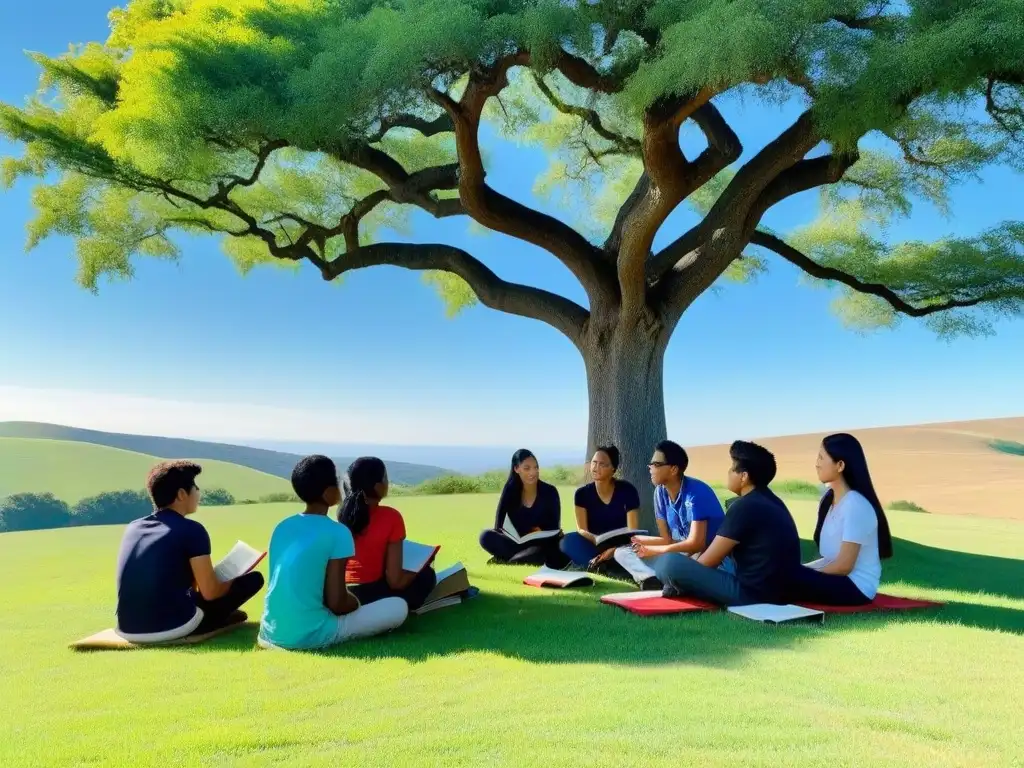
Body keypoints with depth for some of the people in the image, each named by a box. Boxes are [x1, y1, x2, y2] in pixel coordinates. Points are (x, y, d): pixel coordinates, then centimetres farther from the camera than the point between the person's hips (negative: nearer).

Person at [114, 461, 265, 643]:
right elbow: (210, 592, -8)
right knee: (254, 578, 7)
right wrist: (232, 581, 14)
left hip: (128, 630, 7)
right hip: (173, 627, -7)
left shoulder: (132, 527, 10)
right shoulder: (191, 530, -9)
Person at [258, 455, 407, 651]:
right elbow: (336, 602, -16)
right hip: (310, 635, -7)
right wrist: (357, 603, 7)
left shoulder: (281, 527, 7)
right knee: (399, 607, 1)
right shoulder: (337, 533, -13)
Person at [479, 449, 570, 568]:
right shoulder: (510, 490, -2)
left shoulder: (550, 491, -7)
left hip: (543, 544, -2)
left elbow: (555, 527, -6)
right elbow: (498, 525, -5)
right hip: (517, 542, 2)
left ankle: (506, 560, -23)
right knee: (487, 537, -23)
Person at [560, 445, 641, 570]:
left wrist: (614, 549, -32)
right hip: (593, 546, 1)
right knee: (569, 541, -31)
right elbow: (582, 530, -10)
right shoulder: (582, 493, -2)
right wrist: (597, 540, -33)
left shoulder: (627, 490, -8)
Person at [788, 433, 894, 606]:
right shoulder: (829, 499, 10)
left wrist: (808, 573, -8)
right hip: (835, 577, 8)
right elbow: (829, 556, 11)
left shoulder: (855, 505, -18)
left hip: (856, 587, -8)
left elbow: (844, 565, -18)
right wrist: (802, 570, -3)